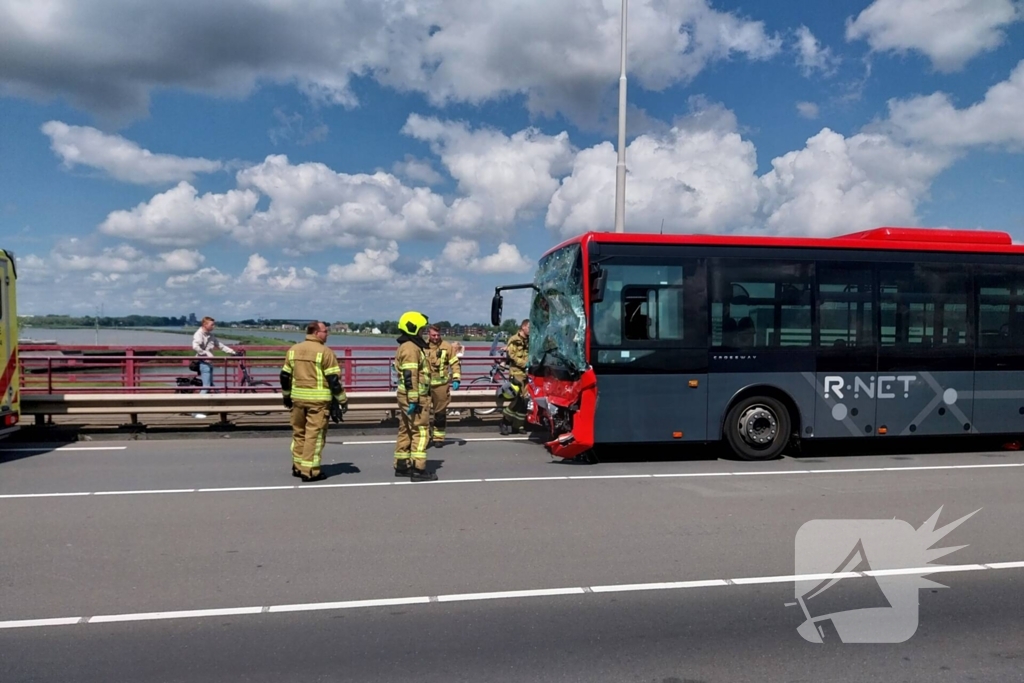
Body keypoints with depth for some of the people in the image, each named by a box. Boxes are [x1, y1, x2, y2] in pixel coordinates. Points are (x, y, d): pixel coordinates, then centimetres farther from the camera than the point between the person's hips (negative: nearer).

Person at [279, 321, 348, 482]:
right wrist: (342, 400, -4)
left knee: (299, 433, 17)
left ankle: (298, 467, 26)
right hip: (318, 399, -6)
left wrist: (286, 396, 25)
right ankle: (310, 471, 0)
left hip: (298, 398, 6)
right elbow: (334, 379, -11)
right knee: (314, 434, -1)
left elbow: (285, 375, 13)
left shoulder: (293, 350, 9)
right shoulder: (324, 351, -10)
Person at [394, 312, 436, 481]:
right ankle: (418, 470, -7)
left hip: (407, 396, 11)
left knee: (406, 431, 14)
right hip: (414, 397, -11)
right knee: (420, 432, -8)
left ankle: (401, 466, 21)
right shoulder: (411, 348, -16)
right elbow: (410, 377, -23)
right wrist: (414, 401, -25)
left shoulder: (406, 346, 18)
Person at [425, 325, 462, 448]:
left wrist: (456, 379, -7)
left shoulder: (447, 347, 1)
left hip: (441, 384, 0)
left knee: (440, 412, 8)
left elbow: (455, 363, 3)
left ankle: (439, 437, 18)